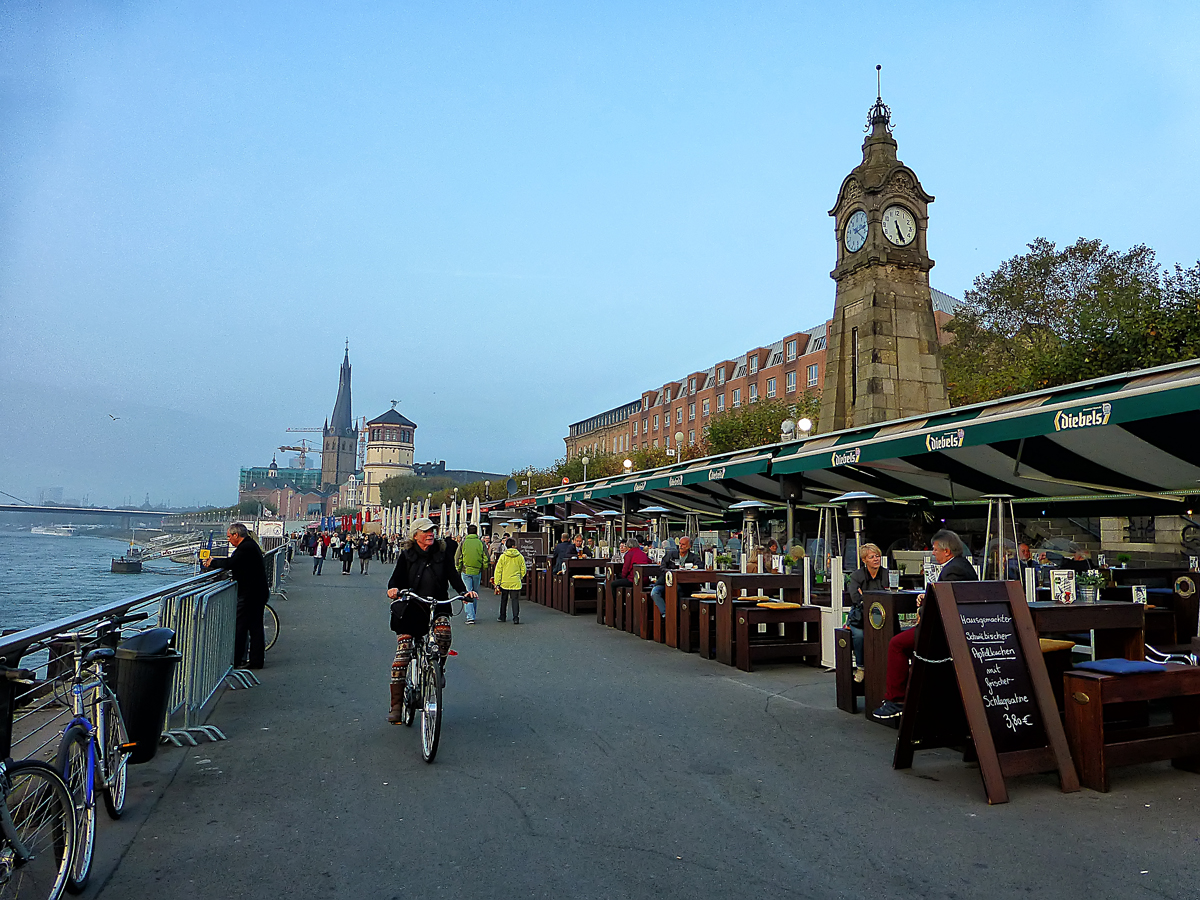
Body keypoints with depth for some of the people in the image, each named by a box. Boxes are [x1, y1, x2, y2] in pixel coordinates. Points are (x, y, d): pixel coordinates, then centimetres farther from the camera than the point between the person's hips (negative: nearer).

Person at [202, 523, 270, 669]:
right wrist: (213, 563, 12)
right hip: (259, 592, 10)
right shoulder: (250, 545, 16)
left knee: (240, 626, -2)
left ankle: (235, 660, 5)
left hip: (250, 594, -10)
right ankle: (256, 660, 14)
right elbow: (233, 562, 18)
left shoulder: (246, 548, -17)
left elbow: (230, 564, -23)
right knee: (255, 626, 10)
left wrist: (212, 562, -7)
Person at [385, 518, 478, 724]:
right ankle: (396, 704, 2)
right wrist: (393, 588, -26)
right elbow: (397, 576, -3)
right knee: (402, 651, -6)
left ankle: (438, 668, -2)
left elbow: (452, 575, 1)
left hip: (438, 606, 0)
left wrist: (464, 591, -16)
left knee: (443, 631, -31)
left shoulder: (443, 551, 5)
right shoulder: (406, 554, 4)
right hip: (411, 607, 0)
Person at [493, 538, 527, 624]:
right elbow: (523, 570, 6)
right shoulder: (520, 557, -2)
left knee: (504, 600, 16)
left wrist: (497, 582, 2)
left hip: (504, 582, 0)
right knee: (515, 600, 2)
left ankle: (502, 616, 24)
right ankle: (516, 618, -8)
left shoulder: (503, 556, -6)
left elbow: (498, 570, -4)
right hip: (516, 583, 0)